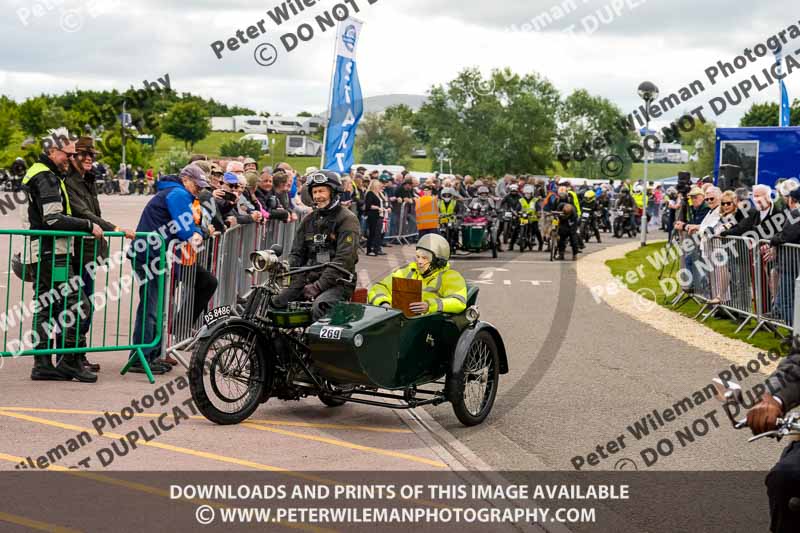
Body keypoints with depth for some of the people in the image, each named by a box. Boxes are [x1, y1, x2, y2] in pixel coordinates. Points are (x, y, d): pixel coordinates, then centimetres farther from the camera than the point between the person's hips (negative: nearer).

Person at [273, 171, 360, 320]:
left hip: (337, 282, -7)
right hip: (309, 279, 7)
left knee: (319, 307, -36)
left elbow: (344, 259, -15)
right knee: (276, 302, -11)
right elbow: (296, 253, 17)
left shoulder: (347, 219, -5)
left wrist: (319, 285, -19)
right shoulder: (309, 219, 17)